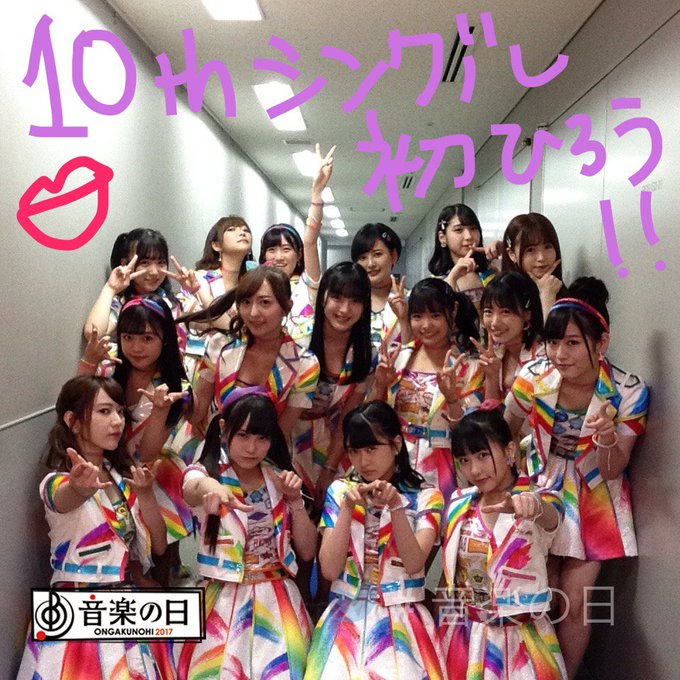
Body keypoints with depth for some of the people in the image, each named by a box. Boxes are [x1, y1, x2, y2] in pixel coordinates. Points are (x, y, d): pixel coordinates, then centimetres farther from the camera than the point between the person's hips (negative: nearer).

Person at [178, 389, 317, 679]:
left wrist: (295, 499, -8)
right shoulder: (205, 472, -4)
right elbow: (194, 488, -32)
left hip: (278, 600, 3)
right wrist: (212, 489, -55)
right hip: (224, 602, -2)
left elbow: (307, 551, 5)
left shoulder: (278, 479, 6)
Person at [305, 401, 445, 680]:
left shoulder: (426, 497, 0)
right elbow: (330, 570, -5)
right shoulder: (339, 491, 3)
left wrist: (396, 507, -22)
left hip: (400, 620, -1)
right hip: (347, 618, 1)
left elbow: (414, 564, -12)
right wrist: (348, 508, -15)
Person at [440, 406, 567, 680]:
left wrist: (531, 505, -58)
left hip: (520, 635, -3)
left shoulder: (540, 501, -12)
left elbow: (550, 517, -36)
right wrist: (441, 623, 8)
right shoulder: (459, 503, 2)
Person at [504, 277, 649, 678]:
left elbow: (612, 471, -13)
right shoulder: (533, 377, -18)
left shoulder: (629, 392, -21)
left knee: (574, 600, 1)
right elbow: (503, 436, 2)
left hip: (595, 497, -1)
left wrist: (607, 440, -31)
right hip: (543, 487, 1)